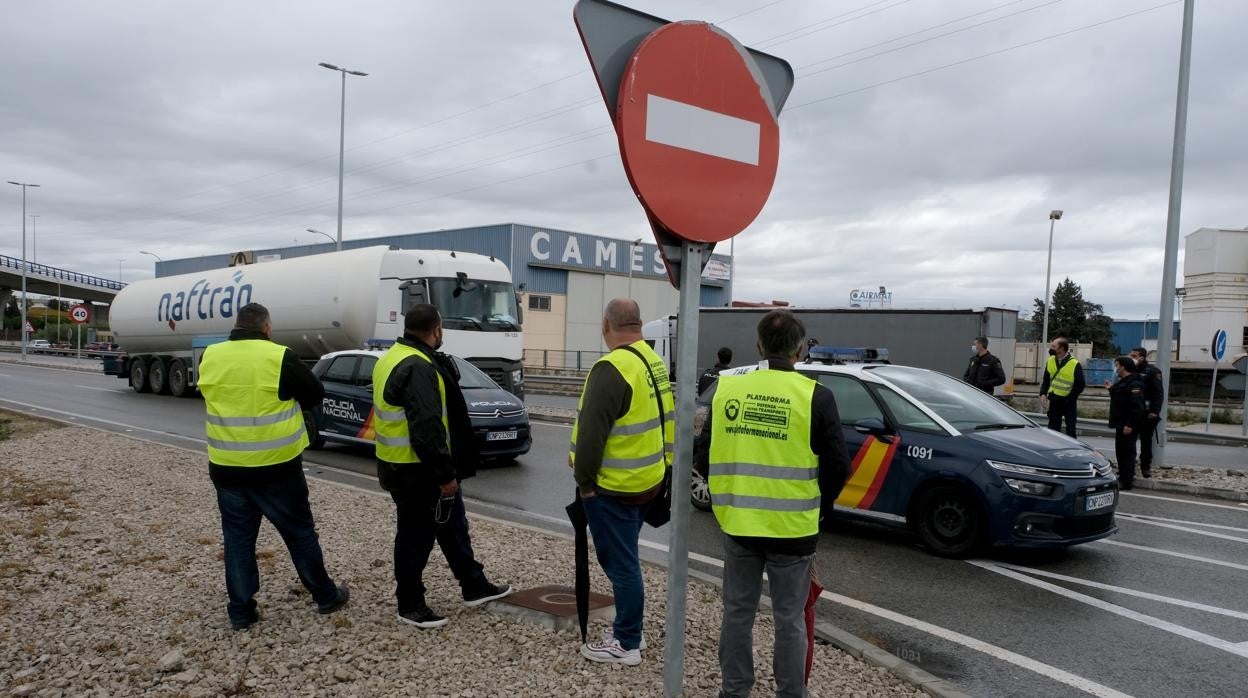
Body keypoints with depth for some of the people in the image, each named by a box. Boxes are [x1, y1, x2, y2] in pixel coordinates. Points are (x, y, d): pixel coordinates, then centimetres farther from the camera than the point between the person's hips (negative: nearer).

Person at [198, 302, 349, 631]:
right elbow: (315, 395, -2)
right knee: (299, 532, 10)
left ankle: (240, 610, 18)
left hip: (227, 468, 3)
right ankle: (325, 596, 23)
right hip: (275, 468, -3)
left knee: (238, 537, 13)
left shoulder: (210, 357, 0)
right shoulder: (279, 357, -13)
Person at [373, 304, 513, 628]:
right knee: (416, 535, 4)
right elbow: (426, 428, -28)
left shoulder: (392, 359, 11)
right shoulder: (417, 368, -23)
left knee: (452, 525, 19)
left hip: (401, 465, 11)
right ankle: (410, 605, 19)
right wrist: (445, 474, -22)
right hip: (418, 471, -11)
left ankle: (475, 587, 31)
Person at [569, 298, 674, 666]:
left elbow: (592, 432, -23)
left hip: (614, 485, -9)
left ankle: (626, 644, 13)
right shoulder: (654, 362, 8)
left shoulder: (612, 368, -21)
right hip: (646, 479, 9)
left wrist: (584, 480, -12)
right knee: (624, 559, 21)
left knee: (620, 564, 2)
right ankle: (628, 628, 32)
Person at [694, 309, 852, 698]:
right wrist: (820, 503, 10)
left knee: (738, 611, 16)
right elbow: (837, 464, -8)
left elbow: (703, 455, 4)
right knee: (789, 619, 11)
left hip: (738, 523, 3)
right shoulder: (815, 396, -9)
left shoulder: (728, 389, 0)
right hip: (791, 526, -3)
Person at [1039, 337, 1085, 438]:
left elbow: (1080, 385, -9)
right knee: (1053, 428, 10)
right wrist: (1043, 393, -5)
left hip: (1069, 403, -5)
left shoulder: (1075, 364, -13)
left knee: (1070, 429, -2)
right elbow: (1046, 380, 10)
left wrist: (1069, 399, -13)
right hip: (1054, 401, 5)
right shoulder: (1050, 361, 3)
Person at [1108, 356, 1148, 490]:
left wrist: (1130, 425, -25)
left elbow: (1137, 407, -25)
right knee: (1121, 451, 16)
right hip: (1121, 423, 11)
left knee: (1127, 452, -7)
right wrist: (1112, 389, 18)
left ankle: (1126, 481, -4)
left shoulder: (1134, 384, -18)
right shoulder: (1123, 381, 15)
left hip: (1127, 425, -11)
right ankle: (1123, 478, 25)